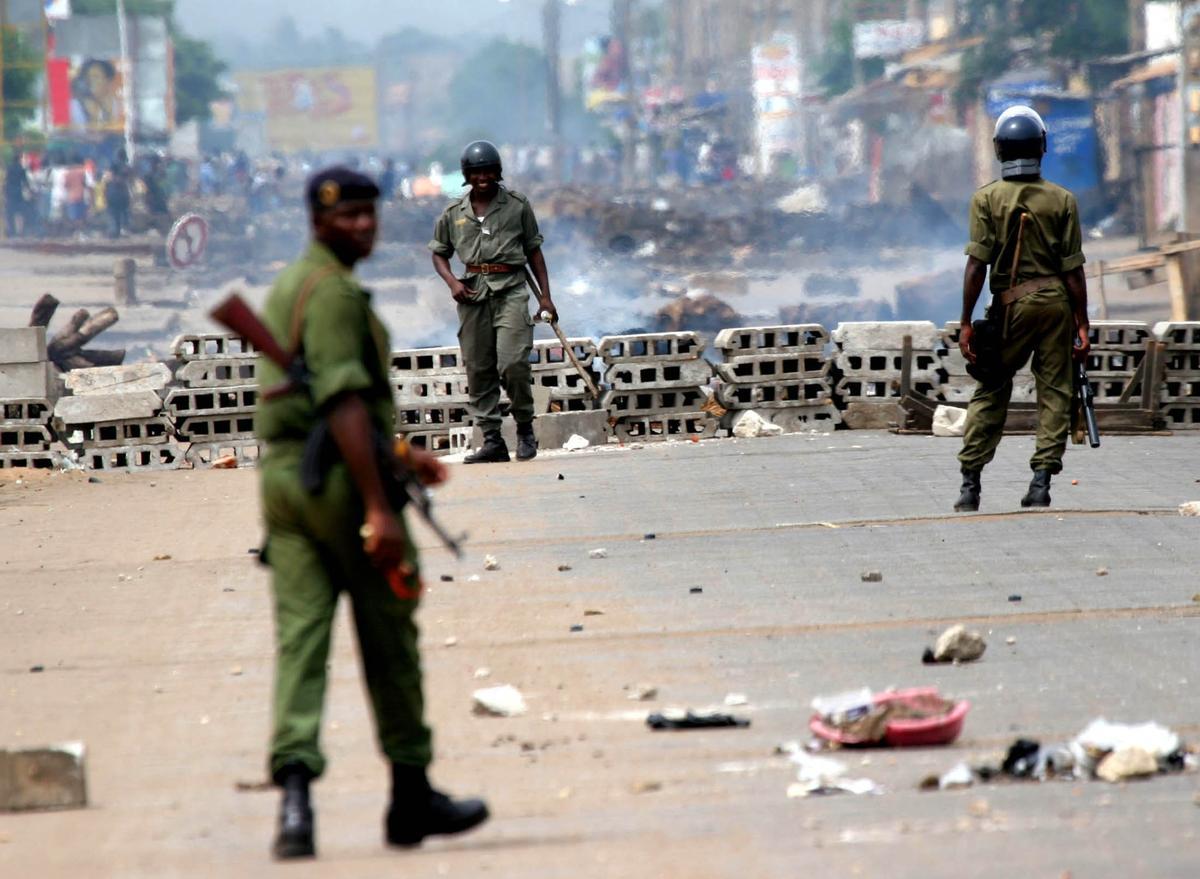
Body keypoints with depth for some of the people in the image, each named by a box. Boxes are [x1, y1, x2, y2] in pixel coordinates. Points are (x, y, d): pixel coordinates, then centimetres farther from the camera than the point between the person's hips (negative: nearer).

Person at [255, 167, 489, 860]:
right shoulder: (334, 291, -13)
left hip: (282, 474, 8)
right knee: (389, 640, 5)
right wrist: (378, 509, -25)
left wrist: (396, 453, 33)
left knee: (301, 636, -2)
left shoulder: (289, 286, 19)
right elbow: (343, 405, -22)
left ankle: (294, 785, -18)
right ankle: (413, 796, 15)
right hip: (340, 473, -8)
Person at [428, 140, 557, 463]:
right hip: (473, 292, 3)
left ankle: (525, 429, 4)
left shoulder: (517, 206, 7)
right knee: (478, 370, 1)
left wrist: (545, 296, 7)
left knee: (512, 363, -16)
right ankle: (492, 440, 5)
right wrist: (452, 282, 0)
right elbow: (439, 253, 20)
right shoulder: (454, 213, 11)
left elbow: (534, 251, 12)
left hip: (510, 290, -3)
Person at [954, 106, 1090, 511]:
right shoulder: (1062, 200, 0)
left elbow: (977, 264, -7)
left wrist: (966, 322, -4)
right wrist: (1082, 324, 4)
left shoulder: (987, 198, -2)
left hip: (1010, 303, 0)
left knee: (990, 393, 8)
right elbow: (1073, 269, -1)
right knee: (1054, 392, 6)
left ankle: (970, 482, 6)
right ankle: (1042, 479, -1)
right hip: (1056, 300, 0)